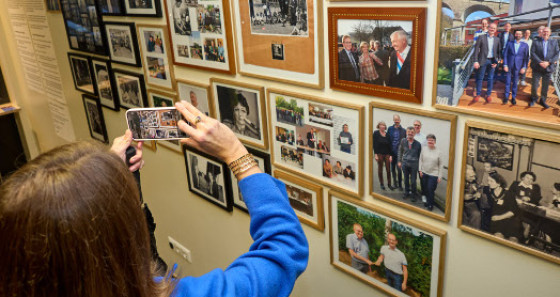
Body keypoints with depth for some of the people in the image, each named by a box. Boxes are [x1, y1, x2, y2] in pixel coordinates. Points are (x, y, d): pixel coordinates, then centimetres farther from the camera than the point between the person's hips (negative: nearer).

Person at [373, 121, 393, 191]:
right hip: (379, 154, -2)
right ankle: (381, 184, 17)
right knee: (380, 169, 6)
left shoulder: (387, 134, 5)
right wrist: (375, 154, -11)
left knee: (388, 169, 0)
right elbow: (374, 144, -5)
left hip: (387, 154, 2)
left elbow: (390, 145, 5)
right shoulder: (376, 133, -2)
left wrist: (390, 155, 0)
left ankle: (389, 184, 10)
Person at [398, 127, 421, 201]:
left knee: (413, 181, 4)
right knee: (406, 179, 14)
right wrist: (399, 161, 9)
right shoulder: (403, 141, -2)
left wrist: (419, 164, 0)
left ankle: (413, 195, 21)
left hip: (414, 164, -2)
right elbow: (400, 151, 9)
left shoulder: (417, 144, -8)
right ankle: (406, 192, 32)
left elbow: (419, 155, 0)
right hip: (405, 163, 2)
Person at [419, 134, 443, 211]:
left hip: (433, 174, -3)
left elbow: (441, 165, -4)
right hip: (424, 173, 3)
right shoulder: (424, 149, -1)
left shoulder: (438, 152, -9)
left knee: (430, 189, -4)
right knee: (425, 189, 13)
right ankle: (428, 201, 33)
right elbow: (420, 160, 6)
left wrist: (440, 176, -5)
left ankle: (430, 204, 15)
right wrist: (420, 170, 1)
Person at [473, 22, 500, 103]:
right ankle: (478, 94, 14)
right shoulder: (481, 37, -1)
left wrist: (496, 62, -2)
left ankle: (488, 95, 16)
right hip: (483, 61, -2)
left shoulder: (497, 39, 8)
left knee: (490, 78, 7)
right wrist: (476, 61, -11)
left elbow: (498, 52, 9)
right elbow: (476, 49, -4)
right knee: (480, 78, 3)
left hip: (492, 61, 2)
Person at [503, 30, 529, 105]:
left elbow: (526, 57, 3)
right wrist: (505, 65, -6)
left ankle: (513, 98, 15)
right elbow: (505, 55, 2)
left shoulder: (525, 45, 3)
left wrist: (524, 67, -3)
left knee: (515, 83, 6)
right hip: (509, 66, 0)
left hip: (518, 67, 0)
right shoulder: (510, 44, 4)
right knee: (508, 82, 4)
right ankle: (506, 97, 14)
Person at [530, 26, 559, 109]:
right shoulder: (536, 42, 2)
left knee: (545, 86, 10)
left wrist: (549, 62, -15)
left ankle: (543, 100, 26)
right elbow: (533, 53, -7)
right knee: (534, 85, 2)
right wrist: (540, 62, -19)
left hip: (548, 68, 2)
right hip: (537, 68, -2)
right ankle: (534, 99, 24)